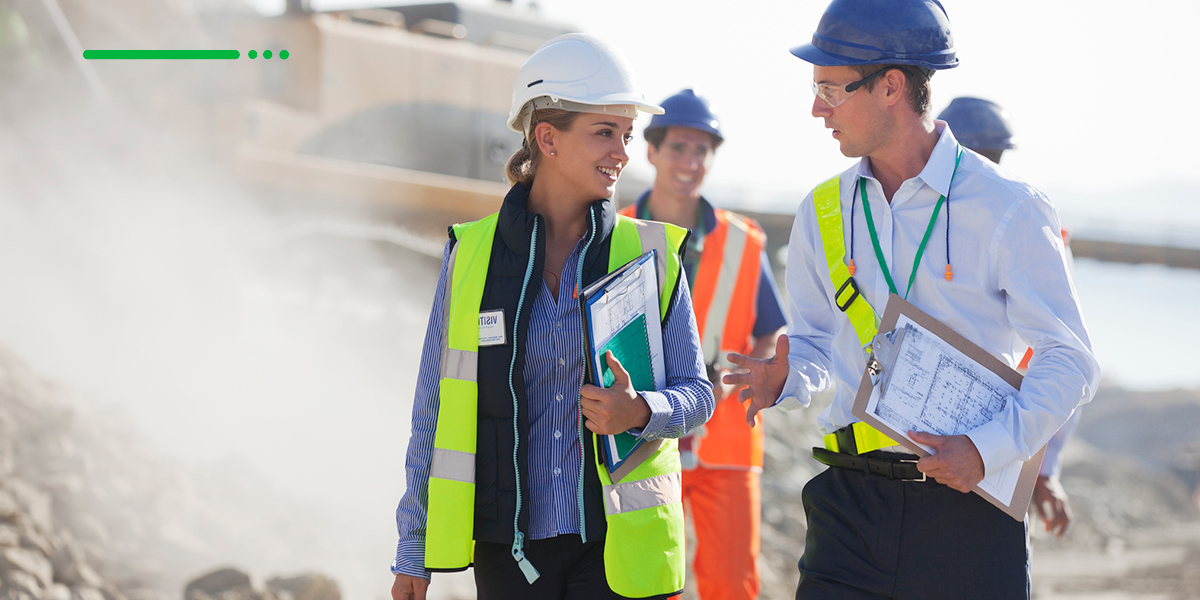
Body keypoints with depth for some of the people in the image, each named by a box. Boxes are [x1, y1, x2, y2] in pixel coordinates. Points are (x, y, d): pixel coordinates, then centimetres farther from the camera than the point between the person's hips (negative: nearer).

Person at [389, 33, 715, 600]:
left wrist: (640, 412, -19)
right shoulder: (472, 254, 1)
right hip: (511, 539, 0)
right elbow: (433, 407, 7)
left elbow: (697, 395, 4)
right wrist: (413, 552, 8)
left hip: (615, 541, 0)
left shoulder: (650, 255, 1)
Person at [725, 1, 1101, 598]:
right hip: (852, 504, 3)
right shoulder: (822, 213, 8)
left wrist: (988, 448, -17)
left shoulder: (1007, 208, -5)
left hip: (971, 500, -3)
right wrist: (785, 377, -5)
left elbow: (1069, 360, -5)